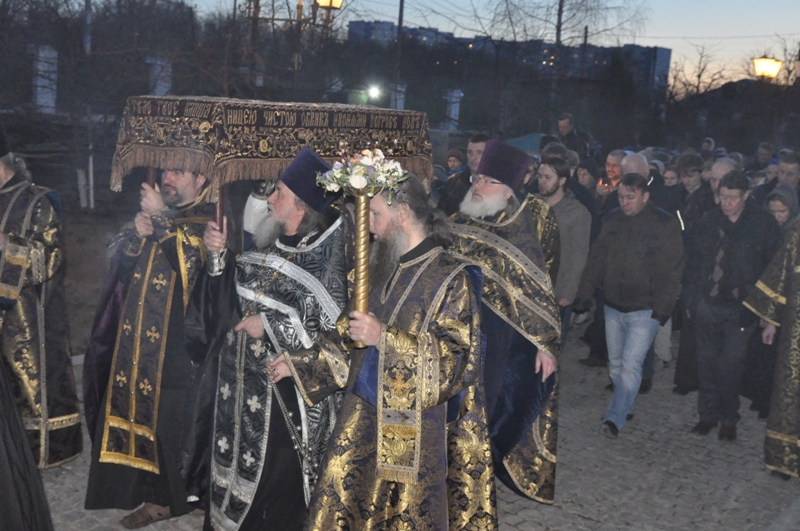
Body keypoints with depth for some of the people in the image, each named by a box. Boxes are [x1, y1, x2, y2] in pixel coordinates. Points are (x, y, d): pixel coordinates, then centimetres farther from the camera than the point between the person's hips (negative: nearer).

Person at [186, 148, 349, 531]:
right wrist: (219, 256, -3)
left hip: (287, 398, -6)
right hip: (241, 386, 7)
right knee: (237, 476, 18)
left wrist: (269, 325, -17)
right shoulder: (272, 247, 4)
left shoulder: (327, 258, -16)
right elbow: (235, 296, 12)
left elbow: (336, 330, -20)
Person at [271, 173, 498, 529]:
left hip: (413, 430, -6)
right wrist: (299, 363, 15)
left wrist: (385, 338, -23)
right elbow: (349, 337, 19)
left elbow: (454, 356, -18)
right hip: (363, 420, 6)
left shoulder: (452, 278, -11)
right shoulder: (383, 270, 10)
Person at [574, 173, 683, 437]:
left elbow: (671, 271, -9)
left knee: (631, 364, -11)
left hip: (644, 310, -5)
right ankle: (626, 407, 30)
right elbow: (596, 259, 11)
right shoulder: (613, 220, 6)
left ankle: (615, 418, -9)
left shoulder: (665, 224, -8)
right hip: (613, 306, 5)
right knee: (616, 363, 14)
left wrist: (662, 307, -15)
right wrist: (584, 293, 5)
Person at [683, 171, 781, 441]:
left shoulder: (764, 224, -5)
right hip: (708, 304, 3)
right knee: (707, 362, 9)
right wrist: (691, 298, 3)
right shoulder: (709, 222, 3)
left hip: (742, 308, -3)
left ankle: (728, 420, 16)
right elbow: (693, 263, 8)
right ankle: (708, 414, 24)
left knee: (730, 365, -1)